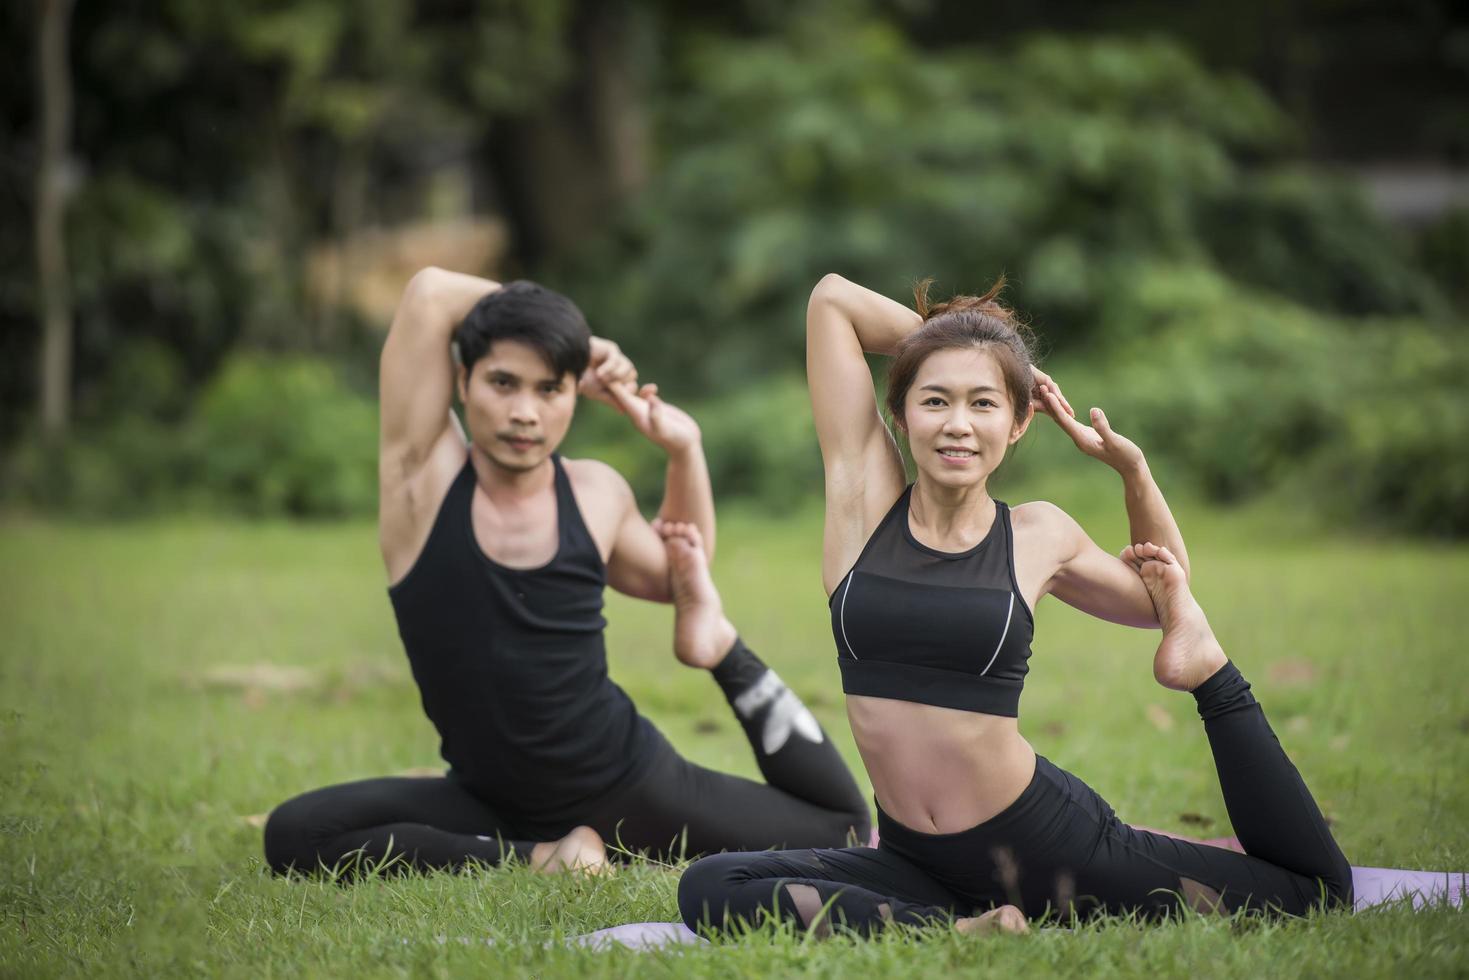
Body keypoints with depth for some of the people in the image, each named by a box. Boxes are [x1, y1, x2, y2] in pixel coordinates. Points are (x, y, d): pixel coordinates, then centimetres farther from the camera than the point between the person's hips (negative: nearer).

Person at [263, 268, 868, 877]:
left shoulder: (596, 495, -1)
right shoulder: (425, 476, -10)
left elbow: (676, 578, 22)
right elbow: (431, 293, -20)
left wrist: (684, 449, 6)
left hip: (630, 781, 1)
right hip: (490, 800, -1)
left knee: (841, 827, 0)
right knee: (293, 836, -25)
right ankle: (537, 858, -19)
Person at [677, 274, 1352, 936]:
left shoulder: (1039, 537, 0)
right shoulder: (864, 500, -2)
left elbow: (1163, 597, 22)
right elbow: (833, 298, -1)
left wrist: (1130, 466, 7)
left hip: (1044, 837, 0)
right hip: (915, 860, 0)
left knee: (1315, 887, 4)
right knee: (709, 890, -26)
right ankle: (958, 929, -20)